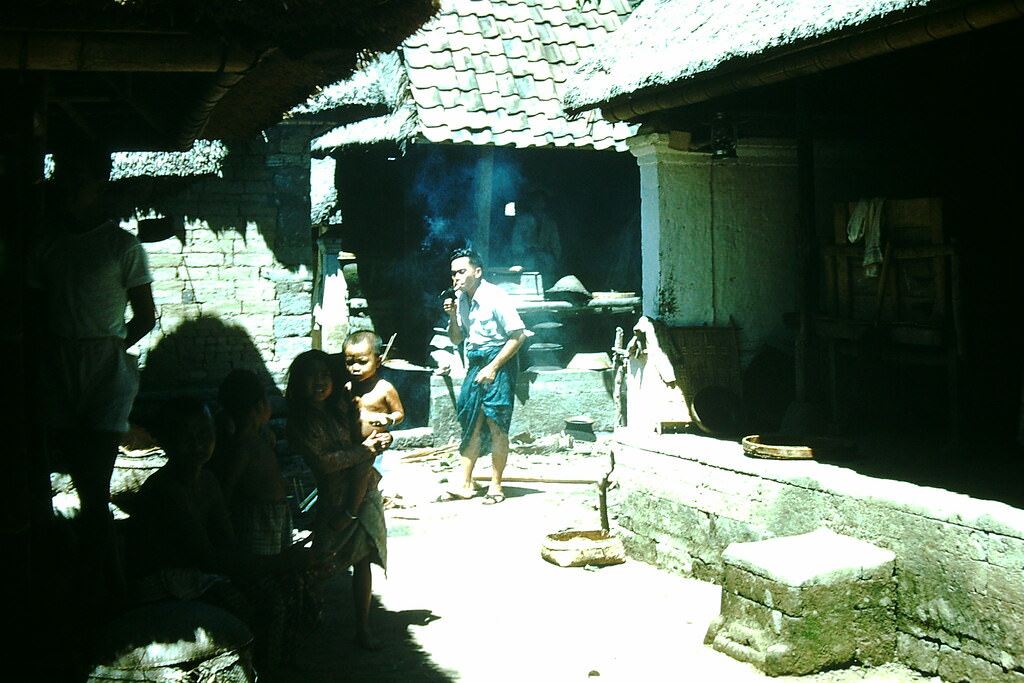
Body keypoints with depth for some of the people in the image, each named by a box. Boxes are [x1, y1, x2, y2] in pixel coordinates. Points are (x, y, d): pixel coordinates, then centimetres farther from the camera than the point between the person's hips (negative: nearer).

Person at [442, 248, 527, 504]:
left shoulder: (495, 298, -16)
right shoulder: (461, 299, 6)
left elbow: (518, 335, -16)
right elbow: (457, 339, 14)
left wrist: (493, 367, -17)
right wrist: (452, 316, -5)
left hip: (499, 362, -7)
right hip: (475, 363, 7)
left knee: (496, 426, -3)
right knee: (471, 424, 5)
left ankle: (496, 486, 7)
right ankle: (466, 484, 9)